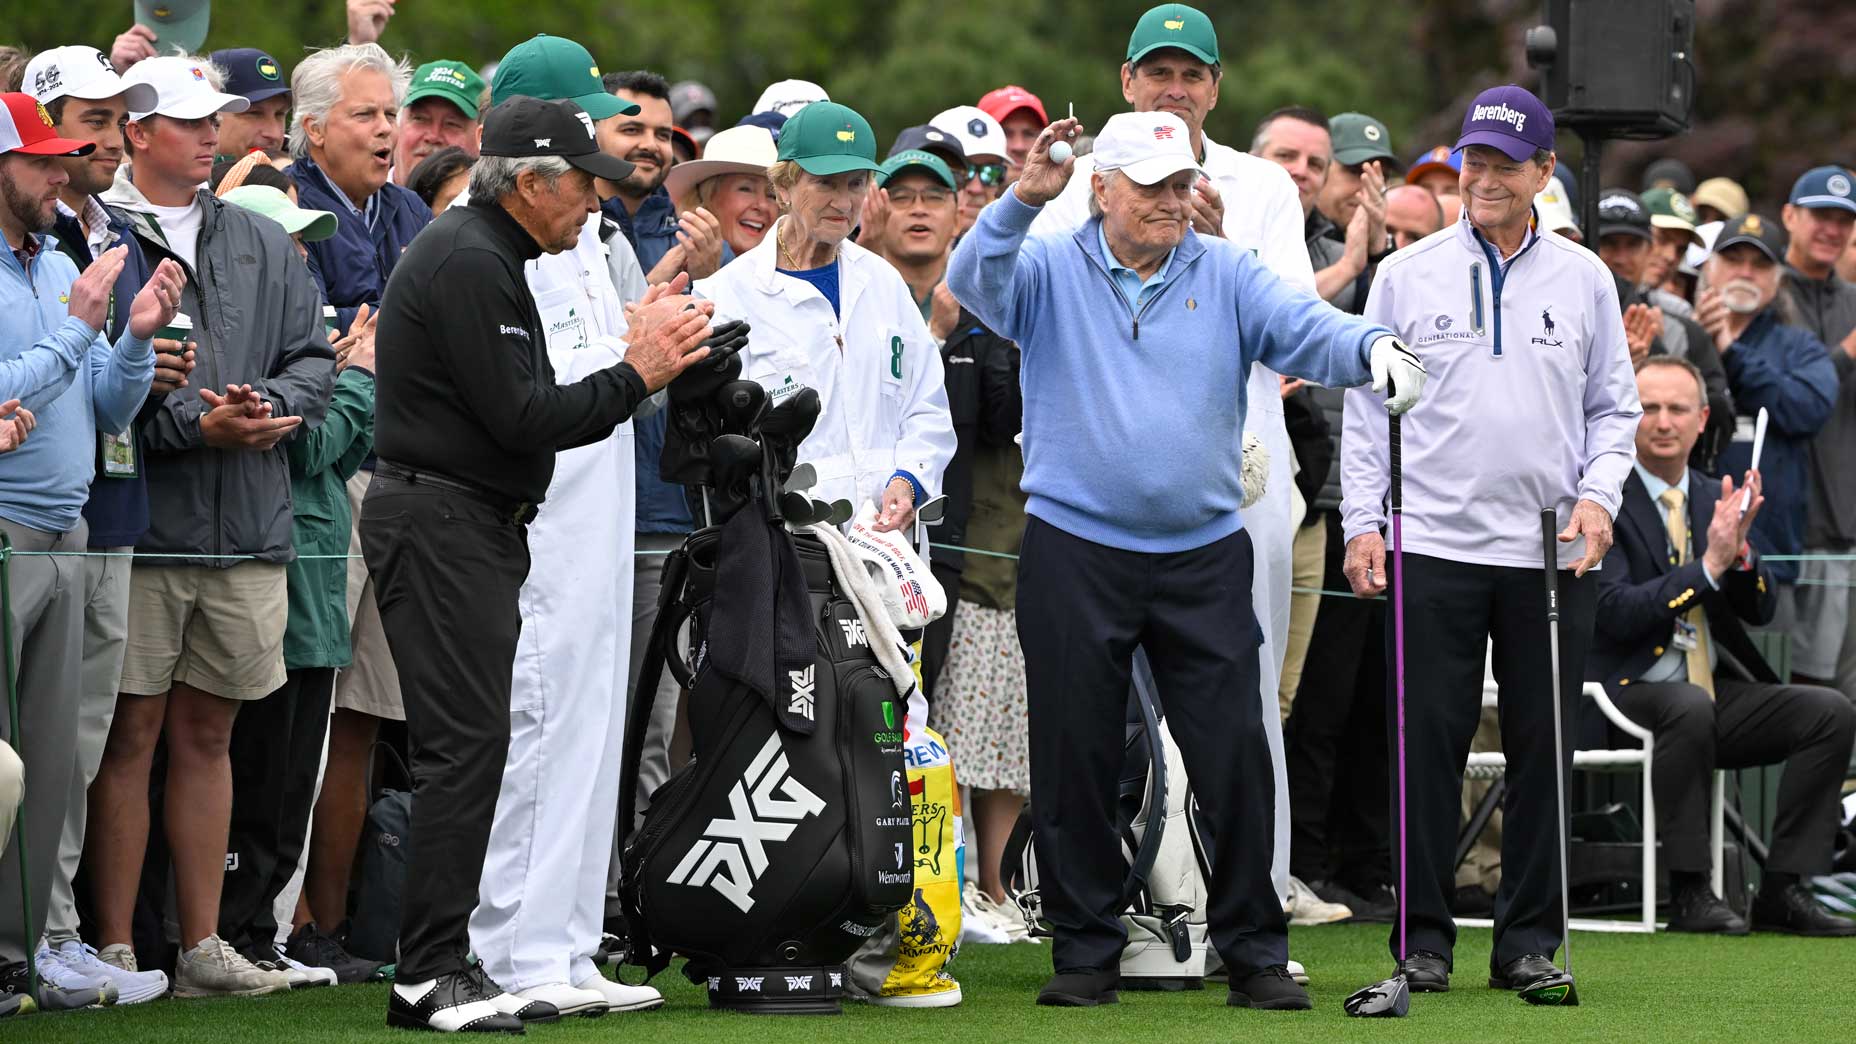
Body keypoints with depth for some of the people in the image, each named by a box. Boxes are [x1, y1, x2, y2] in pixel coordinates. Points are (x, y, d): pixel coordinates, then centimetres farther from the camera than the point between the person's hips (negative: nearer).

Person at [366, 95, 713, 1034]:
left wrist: (642, 360, 7)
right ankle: (429, 974, -13)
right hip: (439, 524, -11)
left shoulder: (484, 255, 19)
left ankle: (441, 965, 11)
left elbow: (523, 407, 18)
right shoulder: (468, 264, -15)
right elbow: (520, 417, -19)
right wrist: (635, 376, -10)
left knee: (470, 746, 9)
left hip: (472, 526, 11)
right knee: (464, 742, -13)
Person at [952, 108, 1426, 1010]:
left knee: (1235, 757, -2)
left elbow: (1305, 332, -6)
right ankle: (1086, 948, 16)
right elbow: (975, 283, -15)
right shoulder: (1052, 271, 3)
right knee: (1076, 759, 4)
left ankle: (1254, 950, 7)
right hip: (1075, 553, -1)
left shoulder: (1226, 275, 7)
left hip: (1203, 554, 1)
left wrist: (1372, 347, -27)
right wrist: (1022, 201, -31)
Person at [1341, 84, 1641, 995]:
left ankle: (1530, 938, 10)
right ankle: (1422, 936, 4)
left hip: (1553, 552, 1)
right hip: (1433, 544, -1)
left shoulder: (1584, 280, 8)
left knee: (1543, 748, 3)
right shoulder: (1406, 276, 5)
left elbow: (1613, 407, 12)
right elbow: (1368, 407, 6)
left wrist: (1598, 494, -4)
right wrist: (1361, 523, -2)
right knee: (1429, 742, -2)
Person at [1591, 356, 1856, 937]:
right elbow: (1616, 611, -19)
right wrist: (1709, 565, -23)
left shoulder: (1714, 498, 13)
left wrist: (1740, 548, -11)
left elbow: (1761, 610, 9)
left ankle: (1783, 889, -12)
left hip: (1715, 694, 7)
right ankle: (1688, 894, -28)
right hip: (1628, 692, -7)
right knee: (1691, 709, -38)